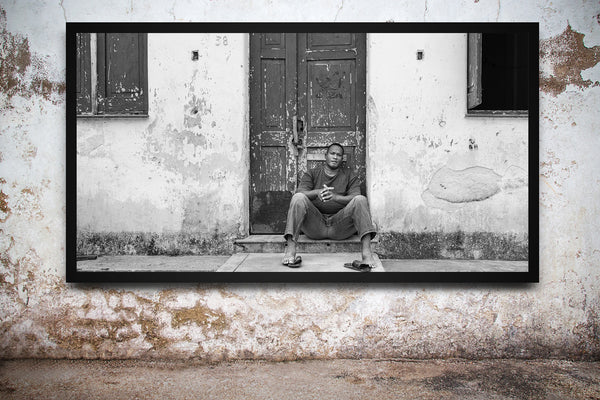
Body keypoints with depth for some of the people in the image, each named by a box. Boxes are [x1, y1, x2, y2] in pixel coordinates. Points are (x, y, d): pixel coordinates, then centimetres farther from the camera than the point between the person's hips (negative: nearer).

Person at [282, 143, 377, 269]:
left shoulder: (350, 176, 16)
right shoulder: (311, 174, 17)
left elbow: (355, 197, -2)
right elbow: (300, 192, -1)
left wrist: (335, 197, -22)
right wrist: (317, 192, -23)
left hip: (340, 226, 0)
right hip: (315, 226, 0)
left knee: (360, 200, -23)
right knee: (298, 198, -24)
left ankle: (367, 253, -38)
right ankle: (290, 251, -34)